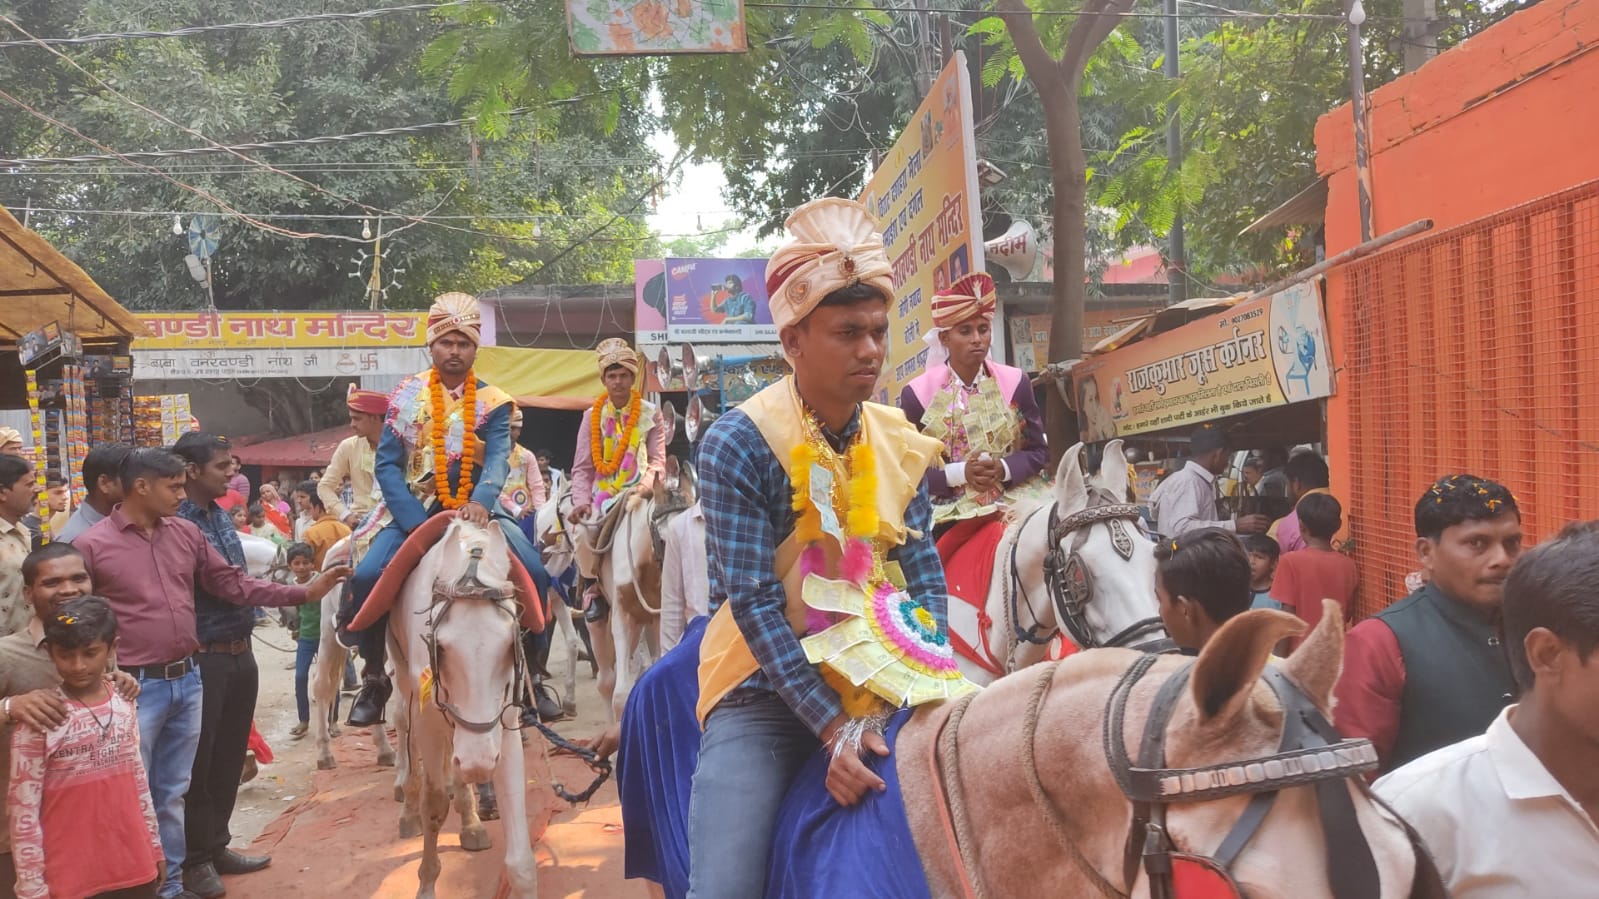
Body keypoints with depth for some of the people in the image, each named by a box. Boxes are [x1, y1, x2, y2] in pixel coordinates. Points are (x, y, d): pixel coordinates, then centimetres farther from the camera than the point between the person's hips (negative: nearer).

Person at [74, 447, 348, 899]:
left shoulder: (185, 532, 7)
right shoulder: (91, 546, -8)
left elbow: (233, 583, 10)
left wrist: (302, 592, 4)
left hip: (187, 680, 5)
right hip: (136, 688, -5)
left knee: (172, 795, 16)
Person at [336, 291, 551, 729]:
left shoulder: (493, 402, 3)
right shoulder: (407, 396, 2)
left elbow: (498, 459, -13)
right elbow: (387, 464, -4)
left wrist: (482, 501, -35)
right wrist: (417, 522, -18)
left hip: (477, 510, 0)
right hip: (415, 511, 0)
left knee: (535, 574, -21)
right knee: (367, 576, -23)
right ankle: (374, 677, -1)